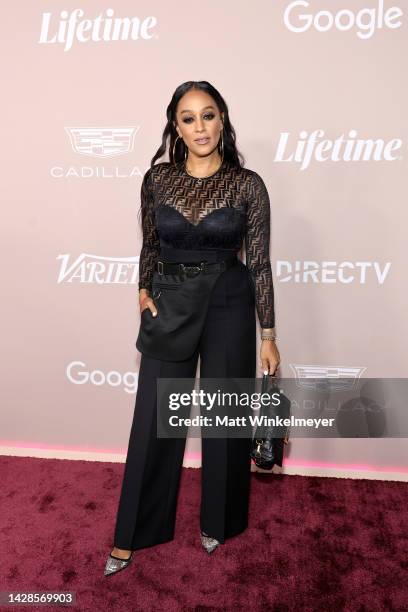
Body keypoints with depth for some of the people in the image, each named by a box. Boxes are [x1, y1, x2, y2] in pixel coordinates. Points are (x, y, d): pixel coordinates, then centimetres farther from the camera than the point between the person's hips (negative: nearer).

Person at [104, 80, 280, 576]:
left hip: (229, 307, -1)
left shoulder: (247, 184, -5)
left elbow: (259, 262, -4)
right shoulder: (157, 178, 1)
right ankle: (133, 532, 29)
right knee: (153, 420, 8)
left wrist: (269, 336, -4)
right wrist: (144, 291, -5)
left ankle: (218, 522, 37)